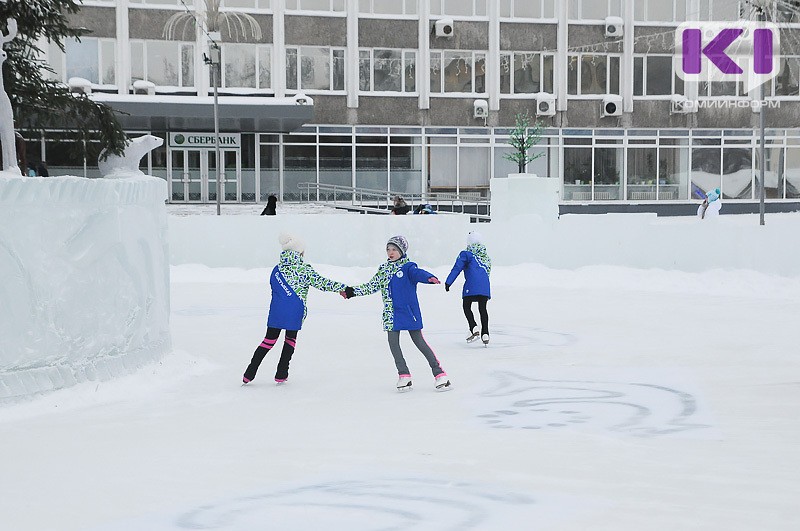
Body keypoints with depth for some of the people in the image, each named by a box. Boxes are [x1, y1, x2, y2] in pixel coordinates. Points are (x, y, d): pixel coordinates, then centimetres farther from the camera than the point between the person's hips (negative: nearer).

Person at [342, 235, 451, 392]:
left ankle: (439, 373, 1)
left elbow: (418, 273, -28)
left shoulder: (408, 267, -7)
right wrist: (352, 291, 20)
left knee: (418, 340, -5)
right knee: (393, 341, 1)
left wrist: (430, 278, -50)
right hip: (391, 313, 6)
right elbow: (372, 286, 21)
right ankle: (404, 375, 12)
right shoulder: (384, 269, 12)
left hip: (409, 311, -6)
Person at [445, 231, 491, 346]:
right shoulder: (485, 255, 21)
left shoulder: (465, 254, 4)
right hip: (485, 286, 5)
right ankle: (485, 333, 4)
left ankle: (474, 328, -15)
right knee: (482, 309, 11)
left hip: (471, 286, -5)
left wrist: (448, 282, 0)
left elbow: (457, 268, -1)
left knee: (467, 307, 5)